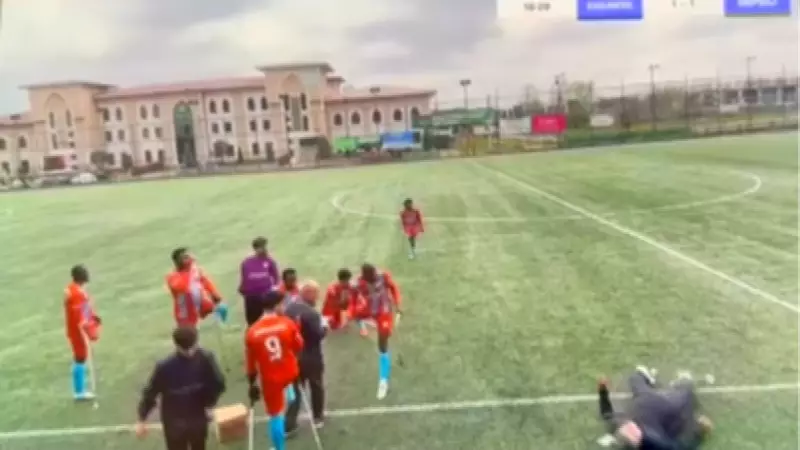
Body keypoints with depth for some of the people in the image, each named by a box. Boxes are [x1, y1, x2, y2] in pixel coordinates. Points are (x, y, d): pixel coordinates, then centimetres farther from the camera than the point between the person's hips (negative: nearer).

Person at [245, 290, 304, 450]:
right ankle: (290, 393, 47)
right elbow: (299, 346, -1)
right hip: (290, 373, 1)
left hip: (269, 379, 0)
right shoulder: (287, 323, -16)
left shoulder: (252, 332, -13)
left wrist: (252, 384, 11)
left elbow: (251, 362, -3)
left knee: (275, 416, 14)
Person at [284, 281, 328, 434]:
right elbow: (319, 335, -23)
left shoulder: (288, 308, -1)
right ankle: (318, 418, 34)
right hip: (311, 357, -5)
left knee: (295, 389, 15)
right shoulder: (312, 313, -24)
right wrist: (324, 325, -6)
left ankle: (289, 425, 14)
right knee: (316, 387, 18)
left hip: (293, 356, 6)